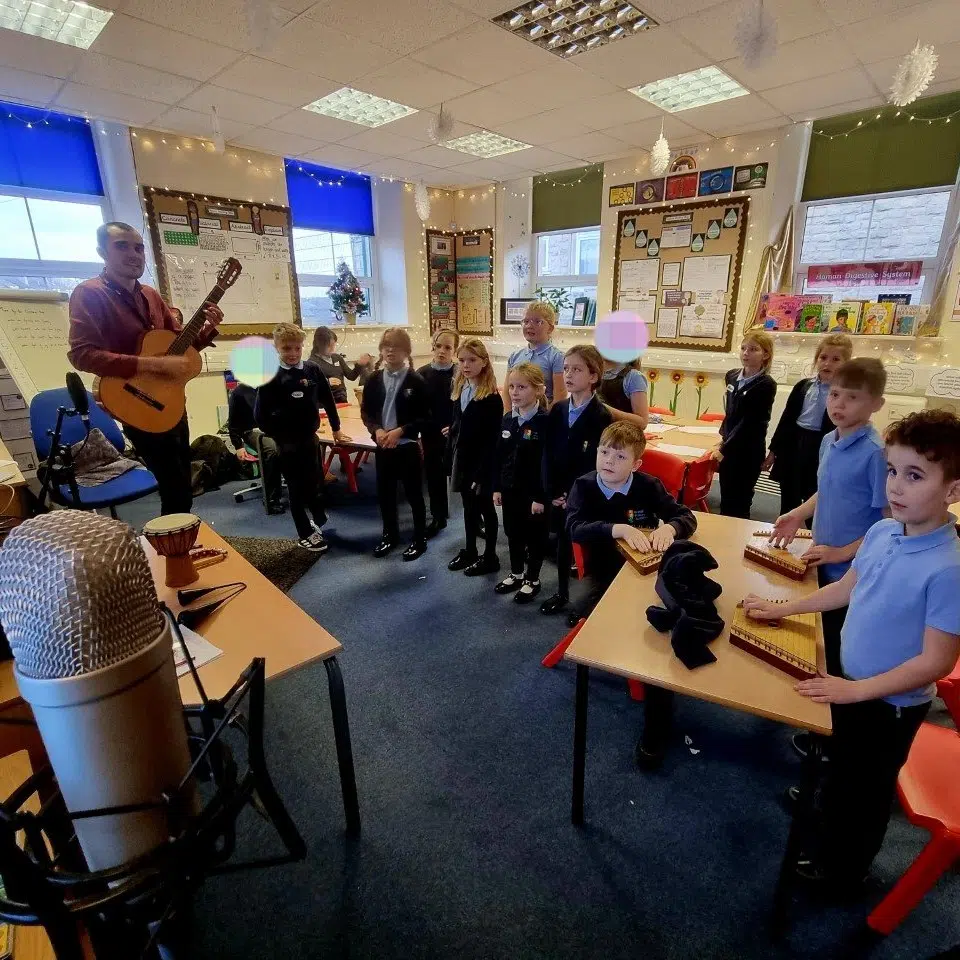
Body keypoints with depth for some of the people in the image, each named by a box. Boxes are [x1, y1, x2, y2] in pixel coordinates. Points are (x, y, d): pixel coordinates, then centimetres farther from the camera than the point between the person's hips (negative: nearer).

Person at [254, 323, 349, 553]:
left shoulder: (313, 371, -2)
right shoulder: (271, 377, -12)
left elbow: (328, 400, 8)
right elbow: (261, 416, -11)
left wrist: (336, 429, 12)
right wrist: (278, 436, -9)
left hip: (310, 438, 3)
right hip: (287, 444, -3)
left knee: (315, 484, 16)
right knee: (297, 489, 9)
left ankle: (318, 521, 42)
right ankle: (306, 534, 24)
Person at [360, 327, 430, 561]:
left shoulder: (416, 381, -8)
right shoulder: (374, 380, 3)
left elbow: (425, 417, -9)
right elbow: (365, 412, 8)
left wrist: (400, 431, -19)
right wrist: (377, 430, -11)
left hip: (408, 446, -4)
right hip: (383, 445, 4)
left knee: (413, 493, 6)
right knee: (384, 492, 14)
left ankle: (420, 539, 21)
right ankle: (390, 534, 33)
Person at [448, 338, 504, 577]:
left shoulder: (492, 398, -16)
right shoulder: (459, 390, 6)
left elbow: (492, 440, -17)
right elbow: (455, 429, 10)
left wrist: (482, 473, -19)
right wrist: (451, 461, 8)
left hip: (482, 464, -6)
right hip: (462, 461, 6)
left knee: (485, 508, 7)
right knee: (468, 508, 18)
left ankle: (490, 557, 22)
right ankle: (469, 551, 32)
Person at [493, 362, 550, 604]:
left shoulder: (545, 422, -16)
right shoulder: (508, 419, 4)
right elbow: (499, 456, 9)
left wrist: (541, 496, -18)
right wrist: (497, 487, 8)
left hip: (534, 492, -6)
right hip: (510, 489, 6)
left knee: (535, 536, 10)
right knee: (513, 534, 19)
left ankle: (532, 580, 27)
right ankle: (516, 574, 37)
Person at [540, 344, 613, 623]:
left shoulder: (601, 416, -12)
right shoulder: (558, 410, 4)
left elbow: (596, 463, -15)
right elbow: (549, 453, 1)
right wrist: (554, 491, -6)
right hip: (558, 492, 5)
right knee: (563, 543, 17)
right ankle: (562, 593, 35)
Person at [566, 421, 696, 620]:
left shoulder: (648, 486, -4)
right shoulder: (583, 486, -7)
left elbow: (687, 517, -1)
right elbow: (575, 529, -20)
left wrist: (668, 528, -25)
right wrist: (620, 529, -33)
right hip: (602, 574, -1)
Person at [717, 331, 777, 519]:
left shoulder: (766, 385, -13)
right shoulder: (732, 376, 6)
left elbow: (750, 422, -17)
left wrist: (725, 449, -17)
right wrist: (724, 436, 11)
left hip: (749, 451, -6)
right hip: (728, 447, 6)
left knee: (739, 504, 2)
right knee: (725, 501, 16)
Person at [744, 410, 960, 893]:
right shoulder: (881, 532, -10)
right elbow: (848, 587, 6)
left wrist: (857, 690, -21)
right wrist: (783, 608, 9)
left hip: (890, 704, -6)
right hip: (848, 679, 6)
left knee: (865, 791, 20)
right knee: (839, 765, 31)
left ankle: (839, 870, 45)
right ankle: (827, 812, 60)